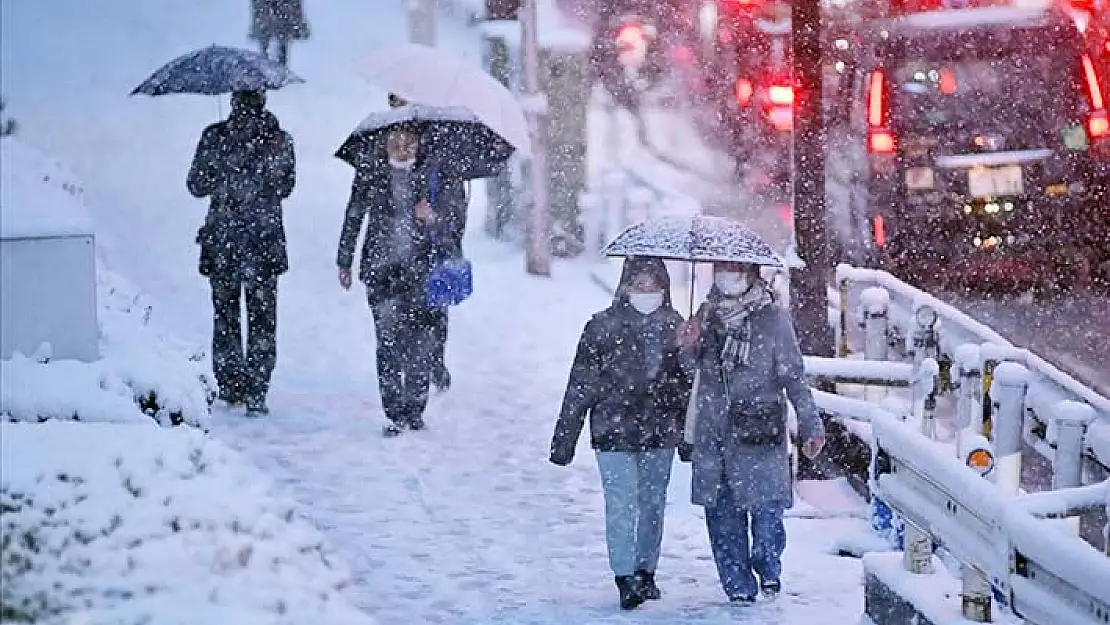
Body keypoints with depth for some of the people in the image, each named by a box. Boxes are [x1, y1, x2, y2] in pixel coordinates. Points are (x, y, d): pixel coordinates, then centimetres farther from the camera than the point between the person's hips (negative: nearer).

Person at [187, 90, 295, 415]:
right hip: (265, 240, 0)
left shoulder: (215, 136, -6)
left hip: (222, 238, 0)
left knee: (225, 315, 14)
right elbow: (285, 186, 9)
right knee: (262, 318, 6)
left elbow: (196, 185, -1)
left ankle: (230, 385, 17)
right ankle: (256, 393, 2)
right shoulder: (279, 139, -3)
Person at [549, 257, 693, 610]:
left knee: (653, 505, 11)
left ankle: (646, 573, 25)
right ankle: (626, 581, -10)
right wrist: (564, 439, -4)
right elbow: (580, 385, -3)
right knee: (621, 507, -10)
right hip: (614, 432, -3)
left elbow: (686, 385, 12)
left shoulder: (675, 328, 4)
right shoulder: (603, 327, -5)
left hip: (660, 434, 3)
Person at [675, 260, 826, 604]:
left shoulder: (772, 317, -2)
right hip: (713, 430, 4)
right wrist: (688, 348, -4)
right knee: (722, 512, 4)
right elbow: (692, 370, 18)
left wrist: (810, 425, -6)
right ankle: (738, 584, 12)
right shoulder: (707, 314, 10)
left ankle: (768, 568, 13)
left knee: (765, 505, -9)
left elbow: (794, 375, -2)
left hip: (761, 430, -4)